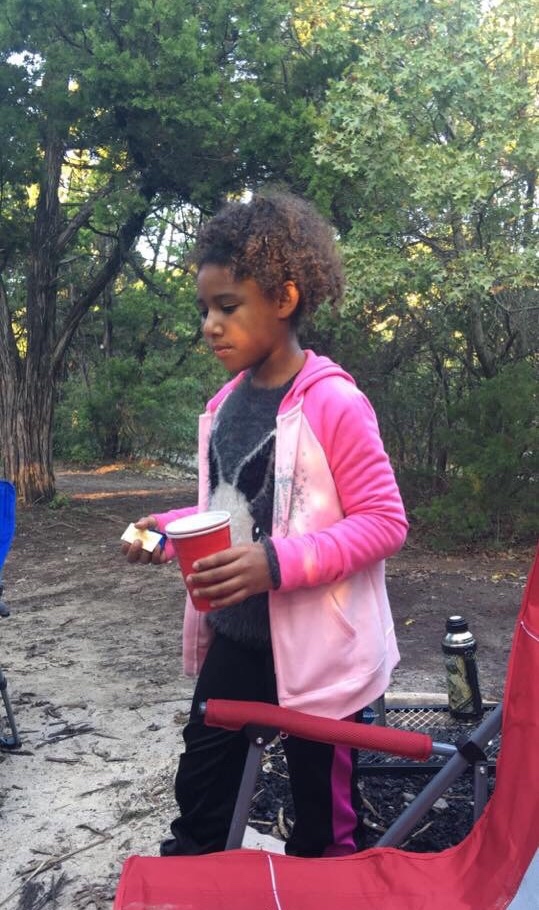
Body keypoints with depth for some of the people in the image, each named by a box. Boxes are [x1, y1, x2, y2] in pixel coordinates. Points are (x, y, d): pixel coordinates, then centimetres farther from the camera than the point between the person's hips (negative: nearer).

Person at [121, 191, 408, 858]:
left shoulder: (333, 403, -18)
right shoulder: (224, 405, 5)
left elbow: (384, 522, -17)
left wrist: (277, 563, -28)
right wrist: (174, 529, -2)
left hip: (316, 648, -6)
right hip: (233, 637, 7)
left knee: (322, 823, 13)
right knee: (200, 798, 19)